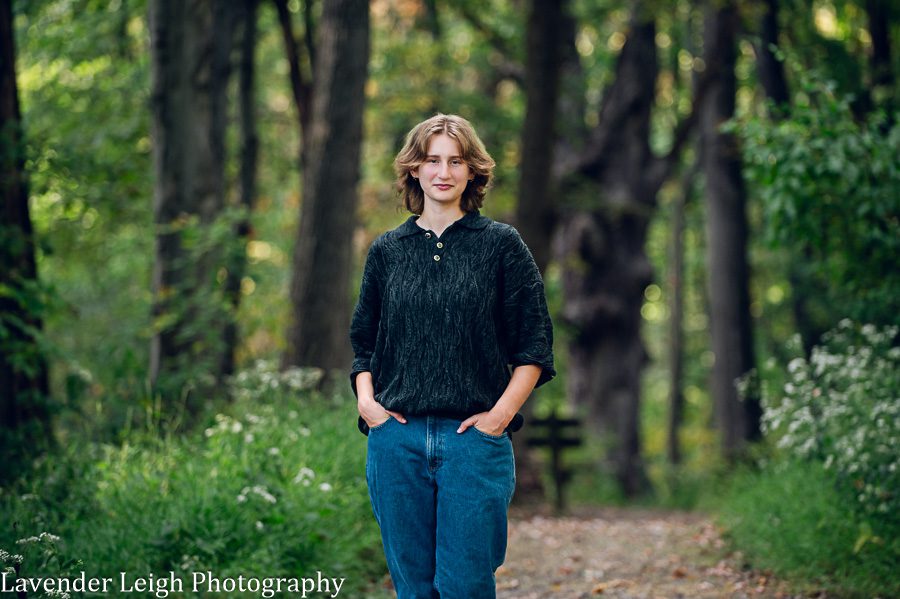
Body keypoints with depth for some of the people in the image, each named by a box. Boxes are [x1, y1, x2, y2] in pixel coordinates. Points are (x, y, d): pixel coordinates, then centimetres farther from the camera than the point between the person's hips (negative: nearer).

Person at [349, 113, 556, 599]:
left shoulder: (501, 244, 3)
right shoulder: (387, 250, 11)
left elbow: (535, 344, 2)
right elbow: (363, 341, 19)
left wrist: (501, 413, -8)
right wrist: (365, 398, 2)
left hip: (474, 439, -3)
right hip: (397, 441, 3)